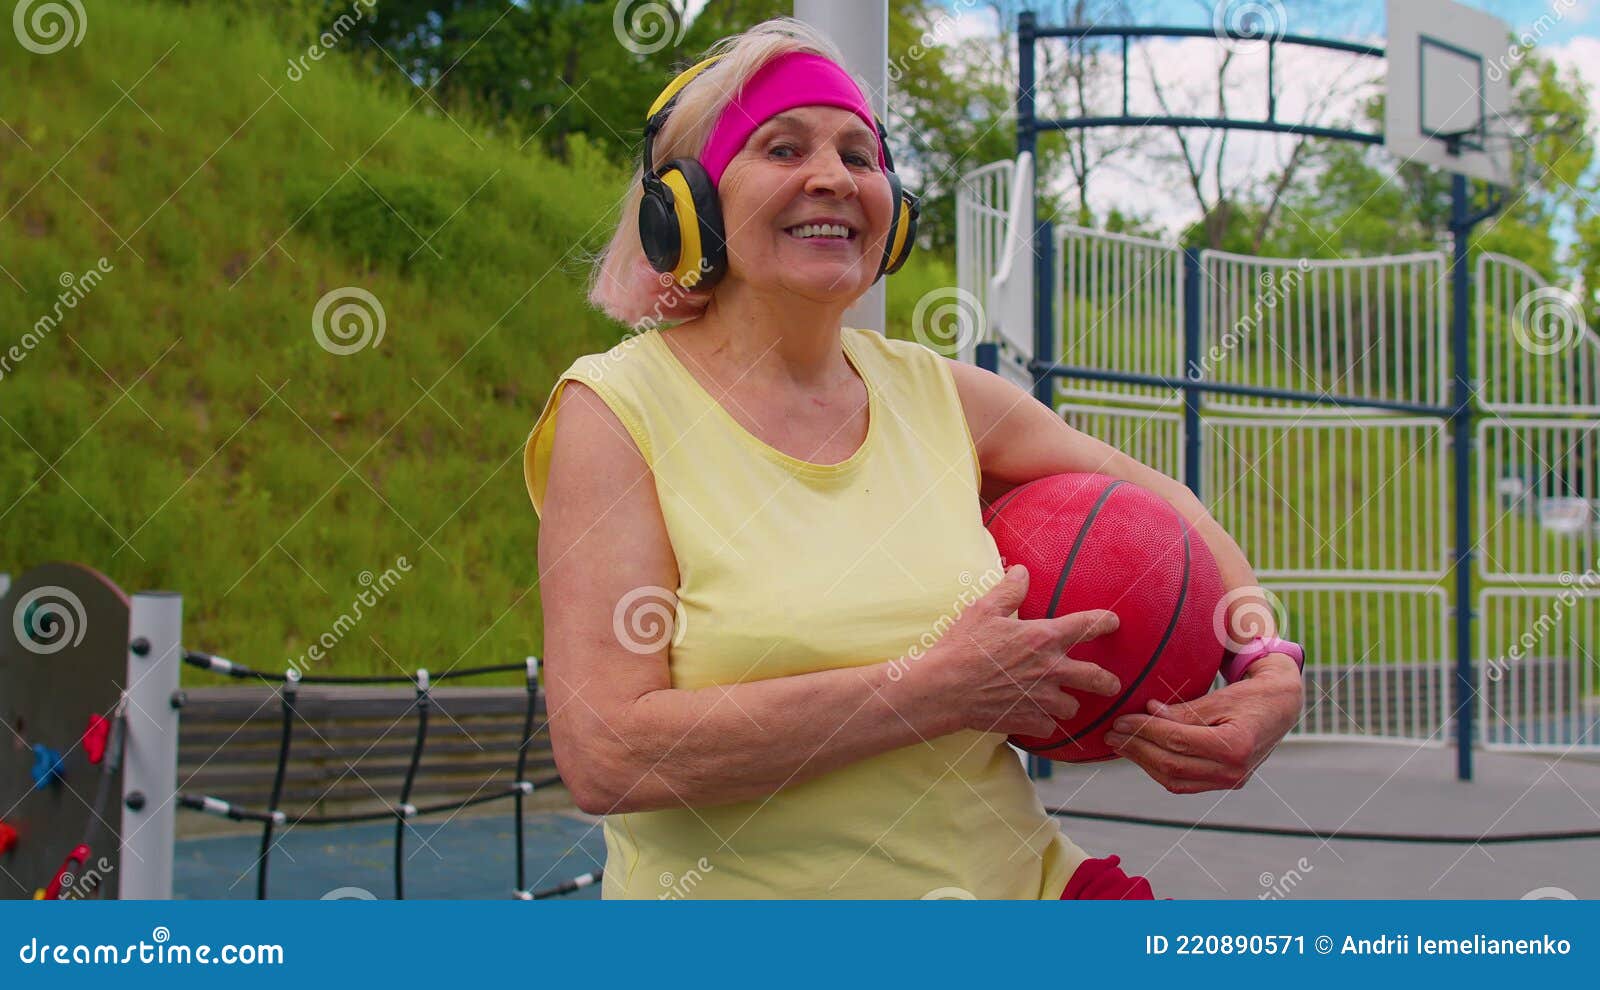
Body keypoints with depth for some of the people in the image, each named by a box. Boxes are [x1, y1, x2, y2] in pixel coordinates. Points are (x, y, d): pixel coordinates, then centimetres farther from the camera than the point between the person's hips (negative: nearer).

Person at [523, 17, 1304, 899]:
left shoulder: (933, 392, 5)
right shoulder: (617, 407, -8)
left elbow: (1155, 502, 20)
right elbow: (605, 753, -18)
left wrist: (1272, 672, 2)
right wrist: (935, 689, -18)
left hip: (1011, 878, 3)